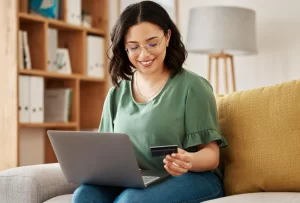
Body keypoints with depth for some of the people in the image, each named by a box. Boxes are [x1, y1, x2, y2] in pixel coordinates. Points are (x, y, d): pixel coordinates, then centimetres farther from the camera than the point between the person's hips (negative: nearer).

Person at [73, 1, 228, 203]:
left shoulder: (192, 87, -4)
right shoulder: (116, 94, 12)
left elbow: (212, 155, -6)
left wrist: (189, 161, -30)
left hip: (192, 179, -4)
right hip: (132, 182, 4)